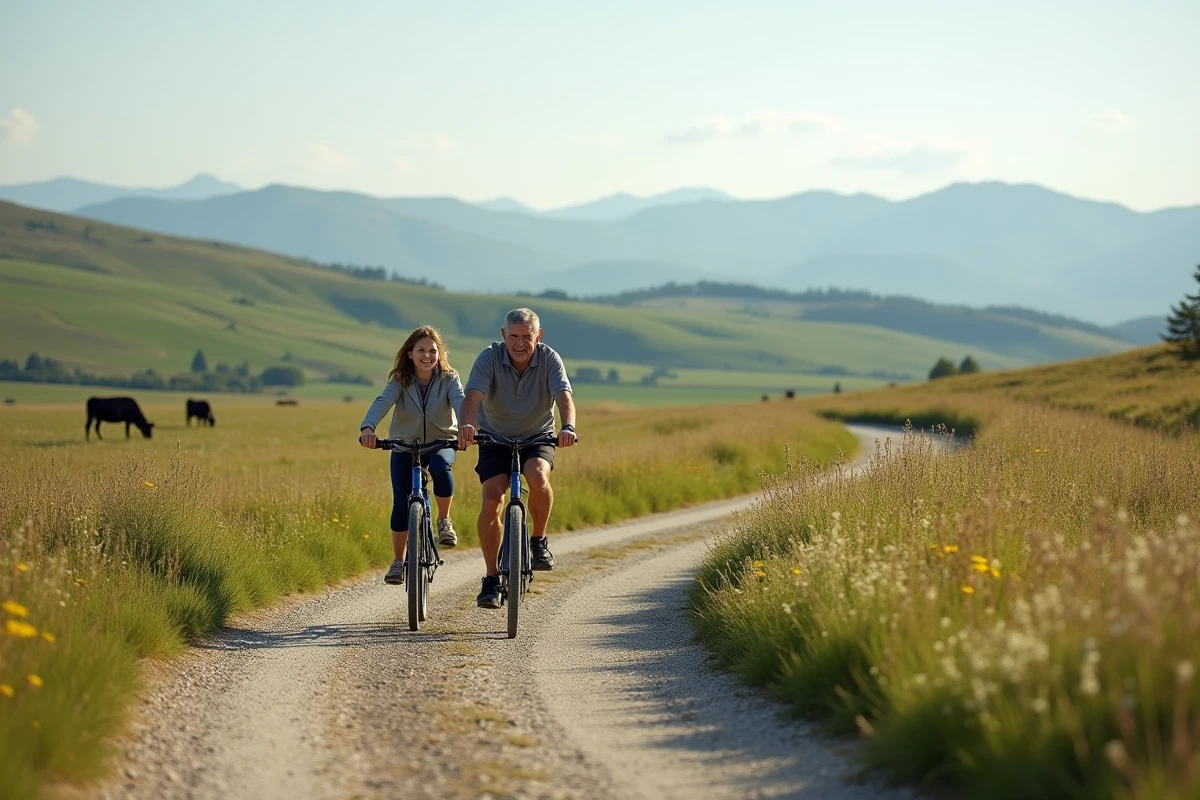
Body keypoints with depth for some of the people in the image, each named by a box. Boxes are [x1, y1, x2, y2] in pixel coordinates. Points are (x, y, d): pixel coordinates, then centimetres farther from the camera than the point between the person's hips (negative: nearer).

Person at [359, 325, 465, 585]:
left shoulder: (449, 379, -11)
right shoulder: (400, 381, -11)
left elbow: (460, 402, -30)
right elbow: (382, 402, -29)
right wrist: (367, 427, -50)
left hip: (441, 443, -1)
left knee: (440, 465, -36)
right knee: (401, 503, -10)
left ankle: (444, 520, -13)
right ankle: (398, 562, 9)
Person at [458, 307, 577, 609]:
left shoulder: (549, 359, -17)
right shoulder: (490, 358, -19)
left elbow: (564, 397, -31)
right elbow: (472, 397, -32)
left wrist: (568, 426, -53)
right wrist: (466, 425, -53)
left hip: (538, 437, 0)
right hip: (495, 437, 0)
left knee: (538, 476, -32)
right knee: (491, 501, -16)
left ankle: (538, 540, -7)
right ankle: (491, 579, -4)